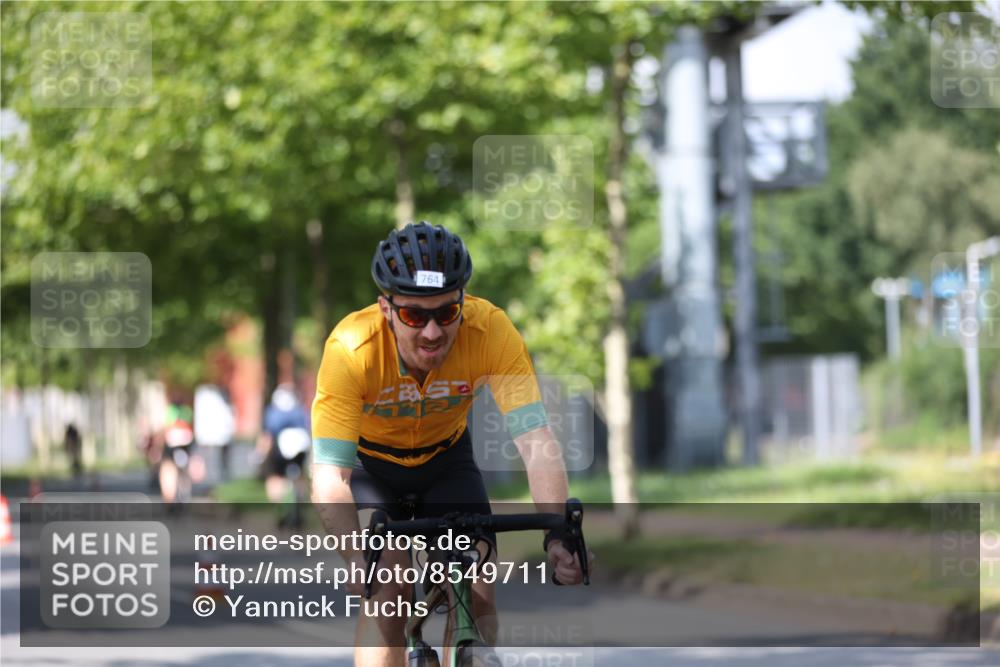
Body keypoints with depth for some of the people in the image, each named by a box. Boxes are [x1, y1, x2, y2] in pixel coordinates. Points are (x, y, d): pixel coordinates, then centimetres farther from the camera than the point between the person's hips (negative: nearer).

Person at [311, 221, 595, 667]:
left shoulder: (492, 332, -32)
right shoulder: (351, 349, -36)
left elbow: (535, 438, -38)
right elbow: (329, 474, -38)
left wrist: (557, 535, -52)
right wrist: (356, 559, -54)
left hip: (446, 458, 2)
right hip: (369, 462, -2)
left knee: (478, 592, -12)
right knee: (387, 590, -21)